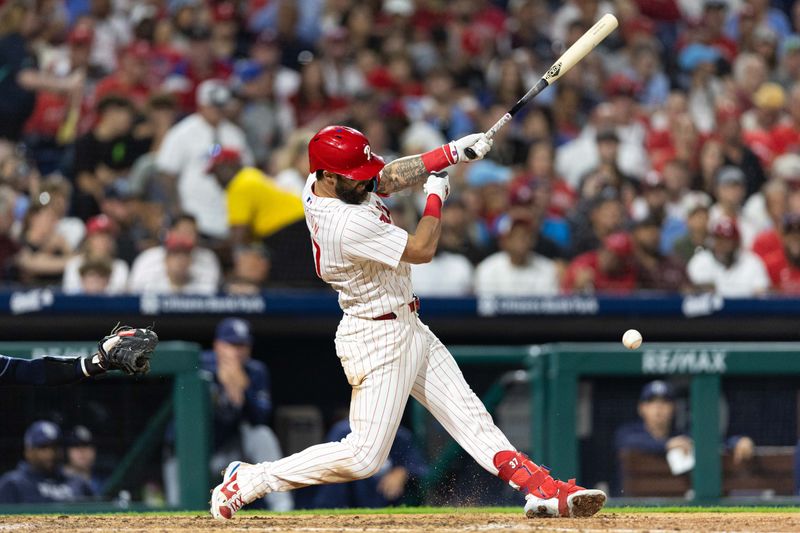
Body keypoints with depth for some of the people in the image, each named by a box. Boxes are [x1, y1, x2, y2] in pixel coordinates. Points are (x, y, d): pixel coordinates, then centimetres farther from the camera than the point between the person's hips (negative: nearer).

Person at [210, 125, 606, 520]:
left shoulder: (319, 184, -4)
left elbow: (390, 177, 8)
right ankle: (246, 481, 4)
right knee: (364, 457, -5)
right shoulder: (347, 225, -31)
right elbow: (422, 249, -20)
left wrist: (453, 152, -3)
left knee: (468, 414, 7)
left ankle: (540, 489, 7)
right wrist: (436, 195, -4)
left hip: (407, 325, 10)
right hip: (379, 337, -10)